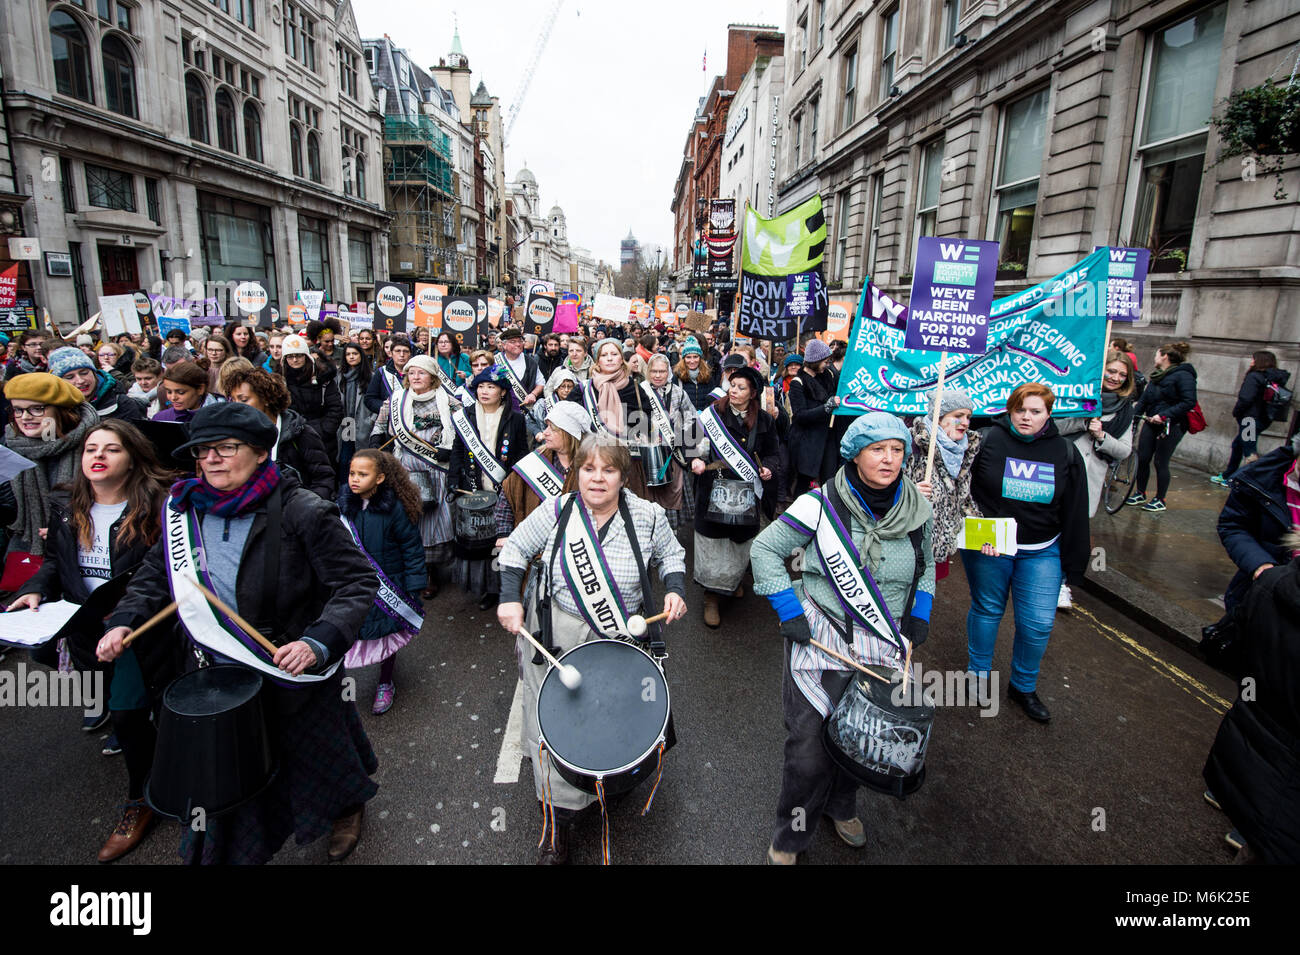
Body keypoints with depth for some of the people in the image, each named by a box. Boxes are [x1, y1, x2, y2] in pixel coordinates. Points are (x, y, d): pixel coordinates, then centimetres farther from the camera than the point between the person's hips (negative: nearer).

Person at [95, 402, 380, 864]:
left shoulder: (302, 512, -22)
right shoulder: (184, 510, -3)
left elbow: (358, 580, -21)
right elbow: (157, 572, 13)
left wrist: (319, 641, -33)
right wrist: (126, 620, -4)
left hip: (296, 676, -4)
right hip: (219, 676, 5)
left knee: (318, 757, 18)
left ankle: (346, 807, 51)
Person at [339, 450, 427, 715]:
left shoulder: (394, 508, -16)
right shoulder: (342, 504, -5)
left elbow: (412, 548, -11)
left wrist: (413, 590, -13)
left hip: (387, 588, -3)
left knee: (386, 633, 12)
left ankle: (385, 683, 34)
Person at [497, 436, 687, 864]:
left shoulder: (648, 516, -10)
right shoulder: (556, 511, -11)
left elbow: (671, 555, 8)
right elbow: (515, 549, 2)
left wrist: (675, 589, -10)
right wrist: (510, 600, -9)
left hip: (621, 636, 1)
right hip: (555, 633, 0)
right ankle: (558, 825, 18)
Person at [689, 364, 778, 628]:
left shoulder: (763, 421, 5)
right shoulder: (713, 414, 0)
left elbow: (771, 453, 13)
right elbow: (694, 443, 2)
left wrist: (767, 468, -6)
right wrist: (696, 459, -18)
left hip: (747, 493, 2)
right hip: (715, 492, -2)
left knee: (741, 541, 13)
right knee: (713, 546, 0)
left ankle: (735, 579, 43)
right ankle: (712, 598, 15)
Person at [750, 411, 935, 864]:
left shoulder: (917, 510, 2)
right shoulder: (822, 504, -13)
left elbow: (926, 565, 20)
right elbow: (765, 549, -5)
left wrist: (920, 614, 7)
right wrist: (789, 611, -12)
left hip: (886, 645, 5)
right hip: (821, 639, -4)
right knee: (810, 747, -3)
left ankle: (842, 806, 48)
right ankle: (789, 838, 24)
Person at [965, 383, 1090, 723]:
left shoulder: (1066, 453, 0)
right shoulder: (988, 440, -9)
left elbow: (1075, 513, 4)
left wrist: (1074, 565, 4)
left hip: (1042, 552, 3)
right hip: (987, 547, -2)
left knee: (1039, 623, 5)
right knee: (987, 610, 12)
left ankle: (1023, 687, 28)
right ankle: (978, 674, 34)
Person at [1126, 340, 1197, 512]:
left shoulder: (1183, 375, -12)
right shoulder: (1156, 376, 13)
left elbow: (1189, 402, -21)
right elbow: (1144, 399, 14)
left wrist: (1164, 415, -27)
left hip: (1171, 426, -7)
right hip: (1151, 423, 7)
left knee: (1160, 463, -2)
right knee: (1142, 458, 5)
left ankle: (1160, 501, 11)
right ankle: (1140, 494, 20)